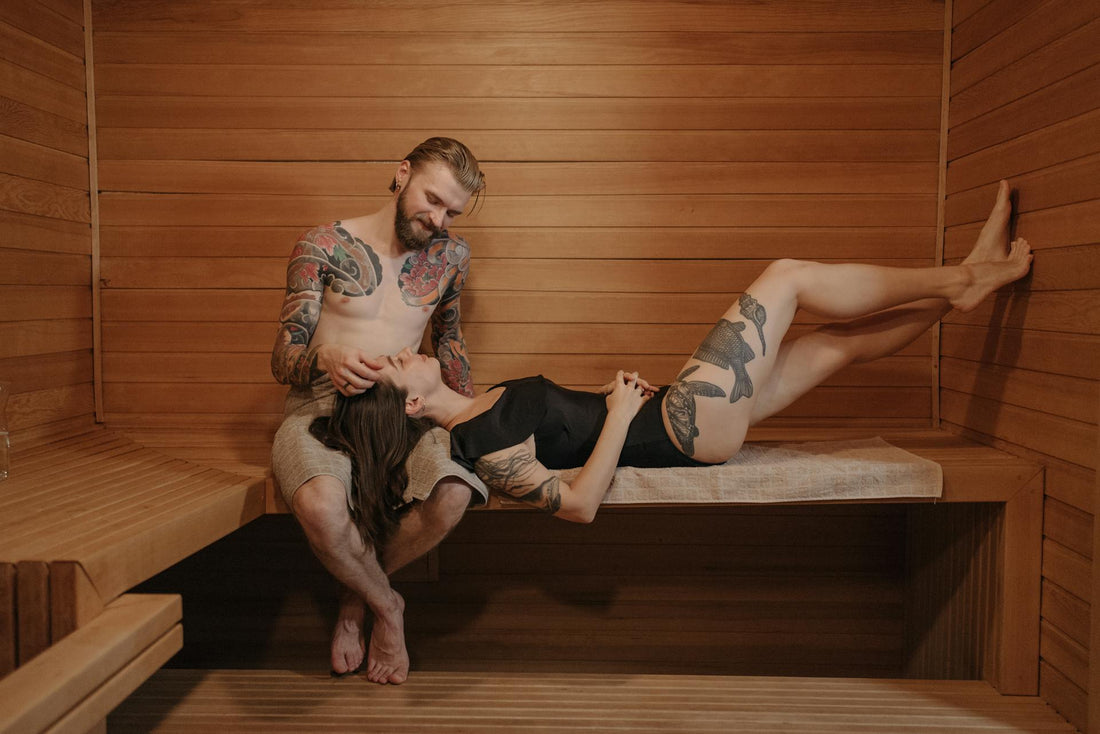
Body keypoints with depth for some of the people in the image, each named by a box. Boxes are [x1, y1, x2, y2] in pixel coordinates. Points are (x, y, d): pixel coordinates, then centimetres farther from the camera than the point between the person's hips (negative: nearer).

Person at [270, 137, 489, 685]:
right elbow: (282, 360, -2)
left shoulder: (450, 256, 10)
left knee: (453, 495, -32)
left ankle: (355, 593, 0)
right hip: (319, 409, -2)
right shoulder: (323, 247, -2)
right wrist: (324, 360, -25)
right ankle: (386, 605, -3)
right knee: (320, 506, -38)